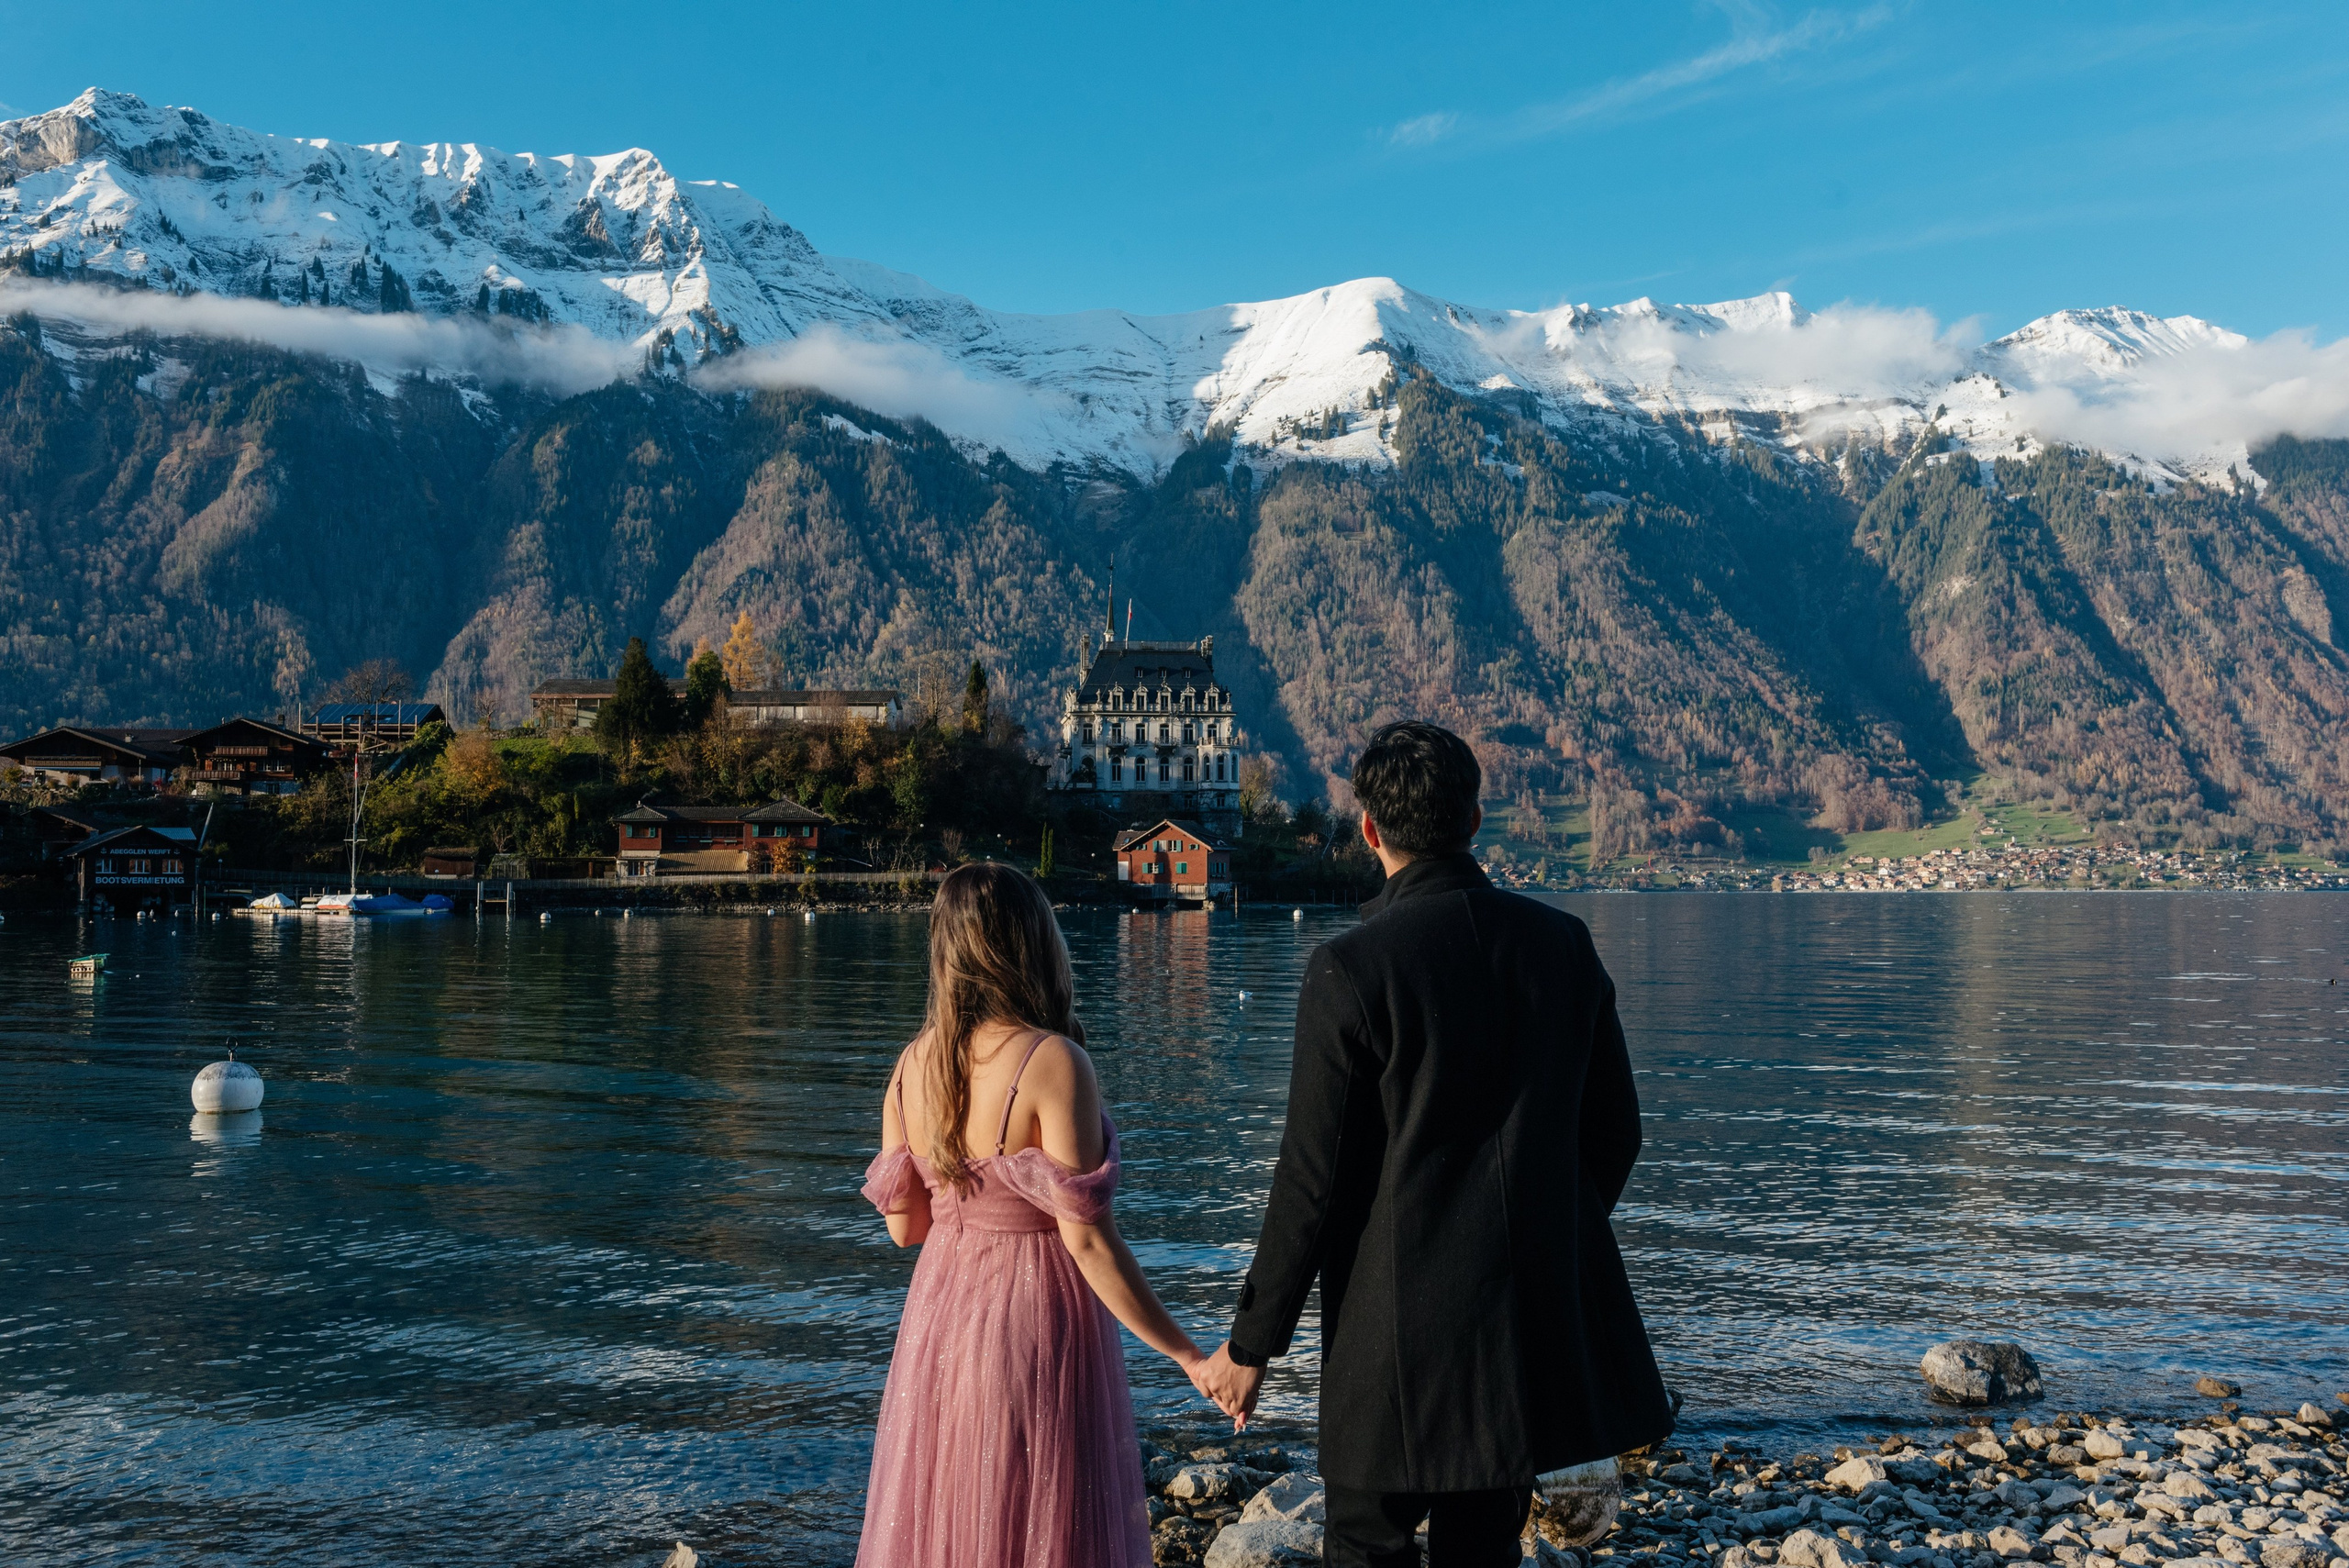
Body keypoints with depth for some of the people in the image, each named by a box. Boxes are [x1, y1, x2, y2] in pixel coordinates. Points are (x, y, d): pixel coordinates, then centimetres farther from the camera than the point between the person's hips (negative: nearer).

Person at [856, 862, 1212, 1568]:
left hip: (939, 1322, 6)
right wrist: (1188, 1356, -14)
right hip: (1036, 1323, -6)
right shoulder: (1051, 1064, -18)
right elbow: (1087, 1239, -20)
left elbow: (902, 1224, 6)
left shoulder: (914, 1064, 0)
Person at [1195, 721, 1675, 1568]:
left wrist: (1251, 1344, -3)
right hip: (1540, 1316, 5)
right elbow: (1615, 1131, 8)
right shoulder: (1563, 942, 0)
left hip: (1403, 1324, -5)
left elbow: (1313, 1176, -14)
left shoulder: (1350, 968, -16)